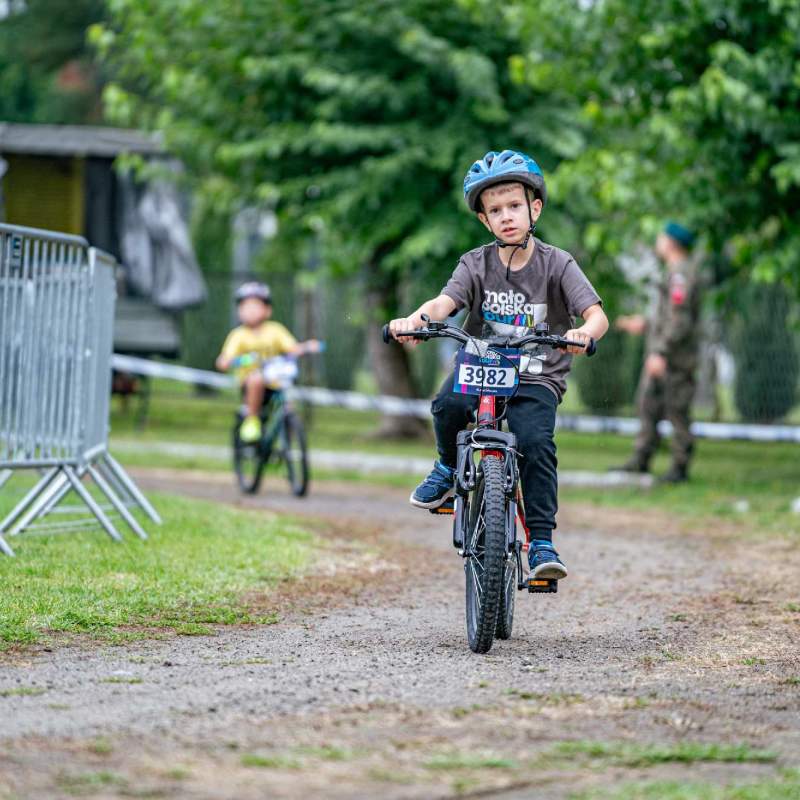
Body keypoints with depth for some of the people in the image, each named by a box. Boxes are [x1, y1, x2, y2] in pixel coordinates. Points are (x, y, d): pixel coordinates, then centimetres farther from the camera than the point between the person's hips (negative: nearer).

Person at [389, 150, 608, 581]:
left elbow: (596, 314, -15)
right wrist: (413, 319, -40)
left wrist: (585, 331, -40)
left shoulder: (557, 264, -4)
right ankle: (448, 468, 1)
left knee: (536, 443, -26)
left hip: (537, 379, -1)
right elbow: (444, 302, -17)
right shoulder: (477, 263, 0)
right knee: (449, 405, -30)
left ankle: (541, 544, -18)